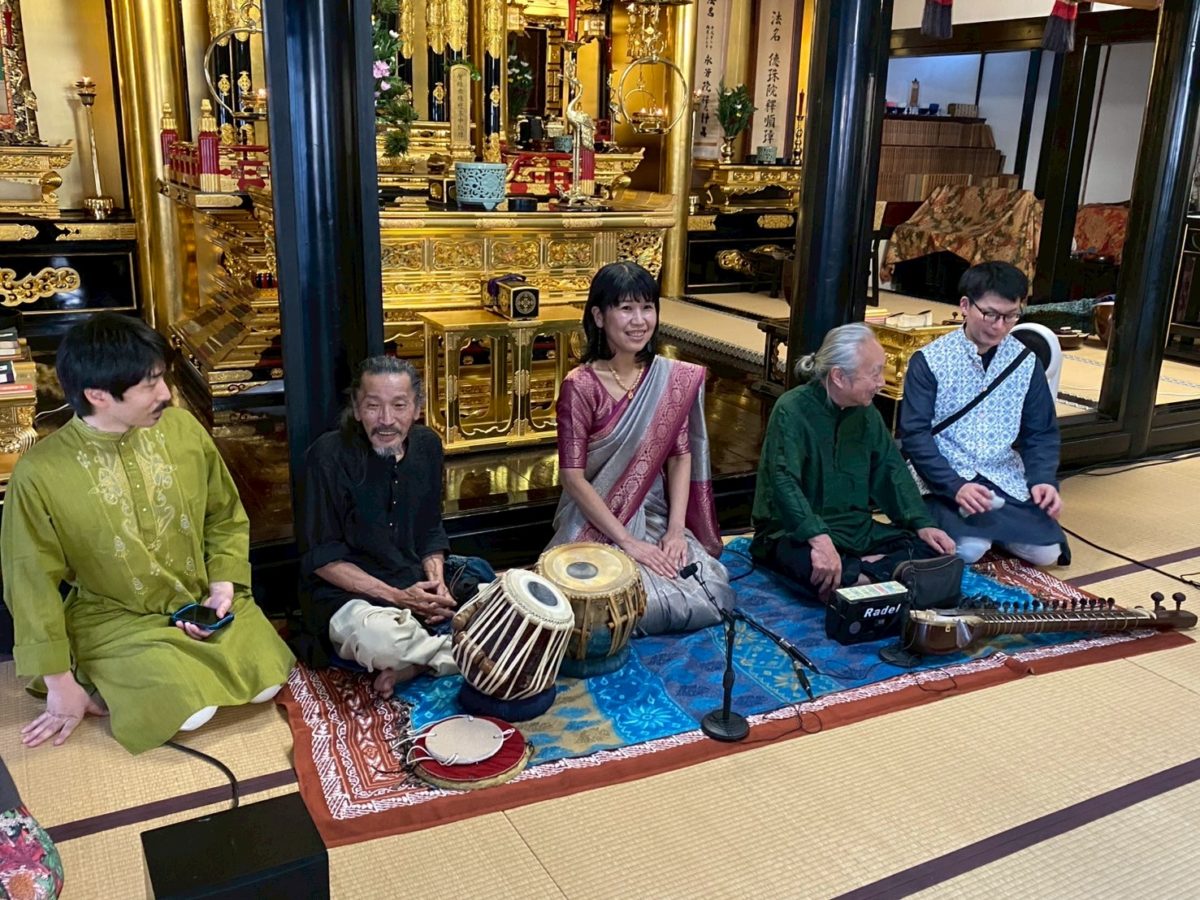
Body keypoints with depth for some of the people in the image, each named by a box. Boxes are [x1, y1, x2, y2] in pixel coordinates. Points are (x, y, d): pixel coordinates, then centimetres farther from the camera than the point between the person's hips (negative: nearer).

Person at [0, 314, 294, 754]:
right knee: (191, 711, -23)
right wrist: (61, 684, -7)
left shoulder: (183, 428, -9)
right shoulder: (39, 474, -19)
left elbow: (225, 517, 6)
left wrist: (224, 585, -9)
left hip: (204, 600, 4)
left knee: (266, 684, -13)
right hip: (116, 619, -3)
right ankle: (105, 681, 9)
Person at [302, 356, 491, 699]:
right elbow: (323, 557, -13)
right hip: (350, 592, -6)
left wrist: (437, 582, -9)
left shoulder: (427, 445, 2)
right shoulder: (329, 455, -15)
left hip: (418, 580, 6)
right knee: (377, 639, -39)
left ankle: (413, 663, -11)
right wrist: (396, 597, -19)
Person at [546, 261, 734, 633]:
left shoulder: (676, 379, 0)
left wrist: (675, 531, -9)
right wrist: (627, 541, -17)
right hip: (597, 525, -4)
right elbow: (573, 478, -14)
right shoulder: (580, 386, -14)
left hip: (655, 517, 4)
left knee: (713, 594, -16)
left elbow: (680, 456, 2)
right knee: (644, 605, -25)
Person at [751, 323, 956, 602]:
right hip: (796, 533, -7)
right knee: (812, 566, -41)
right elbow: (784, 482, -29)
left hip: (857, 531, 8)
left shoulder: (865, 411, 7)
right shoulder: (792, 410, -17)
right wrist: (819, 538, -43)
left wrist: (922, 524, -1)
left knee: (931, 548, -11)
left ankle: (863, 579, -26)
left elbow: (891, 469, 12)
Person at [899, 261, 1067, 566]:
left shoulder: (1026, 362, 4)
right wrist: (955, 486, -24)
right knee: (970, 548, -27)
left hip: (1005, 479, 4)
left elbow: (1041, 432, 9)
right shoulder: (929, 360, -9)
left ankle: (991, 523, 15)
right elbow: (915, 434, -13)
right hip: (946, 479, -4)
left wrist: (1044, 480, -10)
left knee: (1046, 550, -11)